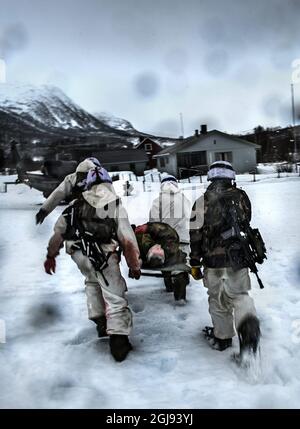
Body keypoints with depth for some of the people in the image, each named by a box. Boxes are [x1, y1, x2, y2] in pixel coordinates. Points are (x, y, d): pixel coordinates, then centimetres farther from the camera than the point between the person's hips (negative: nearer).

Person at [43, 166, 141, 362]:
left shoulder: (77, 203, 17)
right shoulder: (116, 205, 11)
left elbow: (58, 232, 18)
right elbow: (128, 241, 7)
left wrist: (51, 255, 29)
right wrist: (135, 266, 17)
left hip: (78, 252, 4)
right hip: (103, 255, -4)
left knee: (92, 281, 31)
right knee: (115, 295, 5)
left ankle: (99, 320, 33)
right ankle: (118, 337, -1)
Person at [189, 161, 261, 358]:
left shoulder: (202, 202, -5)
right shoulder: (241, 197, 1)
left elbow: (195, 235, -5)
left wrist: (195, 262, 3)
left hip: (213, 260, -1)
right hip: (239, 258, 1)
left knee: (217, 300, 15)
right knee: (239, 295, 14)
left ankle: (222, 337, 28)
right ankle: (248, 323, -14)